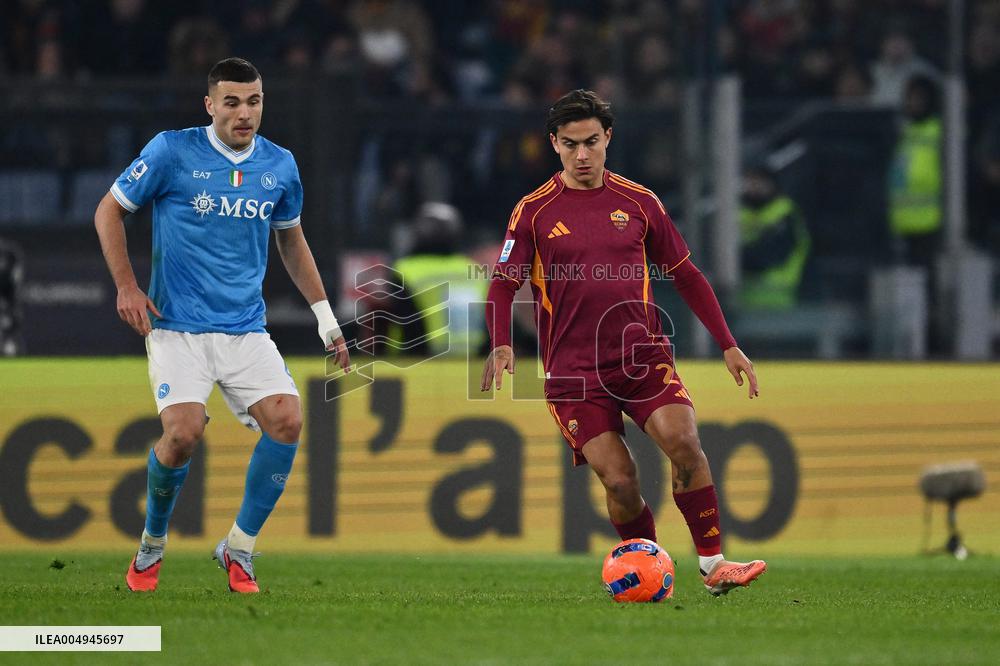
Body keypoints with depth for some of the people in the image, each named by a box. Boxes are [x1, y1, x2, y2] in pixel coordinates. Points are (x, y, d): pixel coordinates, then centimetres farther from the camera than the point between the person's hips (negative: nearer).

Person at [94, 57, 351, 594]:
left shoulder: (280, 165, 6)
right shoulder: (172, 152, -6)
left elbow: (291, 241, 22)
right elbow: (108, 211, 3)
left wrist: (325, 317, 21)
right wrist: (126, 286, -7)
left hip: (245, 328, 4)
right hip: (177, 325, -4)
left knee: (286, 422, -17)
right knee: (183, 432, -22)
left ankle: (239, 549, 0)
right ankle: (152, 545, 6)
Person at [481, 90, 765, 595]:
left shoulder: (638, 203, 8)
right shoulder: (534, 212, 2)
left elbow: (686, 276, 15)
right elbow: (503, 285, 2)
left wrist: (728, 345, 11)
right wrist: (501, 347, -17)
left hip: (643, 355, 1)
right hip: (573, 372, -1)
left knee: (684, 443, -21)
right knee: (618, 481, -12)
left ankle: (713, 565, -16)